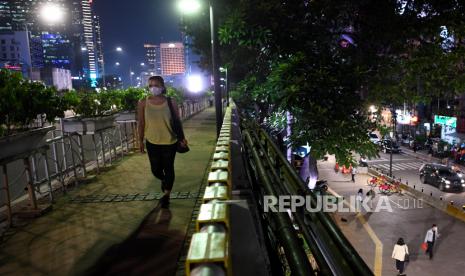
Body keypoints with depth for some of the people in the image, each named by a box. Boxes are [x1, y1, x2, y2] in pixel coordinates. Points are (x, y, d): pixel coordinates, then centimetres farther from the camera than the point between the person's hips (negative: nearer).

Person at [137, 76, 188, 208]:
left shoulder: (171, 102, -7)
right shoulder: (143, 103, -5)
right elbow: (141, 123, 2)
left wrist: (182, 137, -4)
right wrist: (141, 140, 3)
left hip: (170, 142, -1)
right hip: (152, 142, 1)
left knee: (168, 168, 6)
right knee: (156, 170, 10)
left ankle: (166, 195, 24)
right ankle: (164, 180, 46)